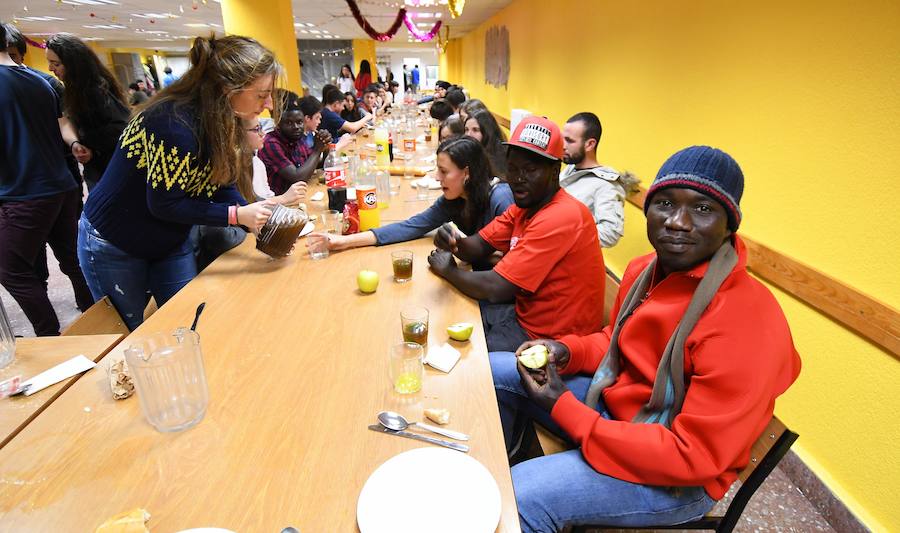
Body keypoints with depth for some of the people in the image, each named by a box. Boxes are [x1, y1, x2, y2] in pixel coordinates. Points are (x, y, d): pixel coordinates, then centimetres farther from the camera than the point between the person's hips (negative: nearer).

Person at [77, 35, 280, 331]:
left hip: (171, 242, 7)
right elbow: (164, 204, -29)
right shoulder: (175, 123, -33)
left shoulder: (220, 120, -7)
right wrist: (237, 215, -28)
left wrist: (255, 219, -13)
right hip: (113, 246, -7)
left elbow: (219, 183, -1)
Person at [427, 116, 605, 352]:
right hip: (525, 312, 8)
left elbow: (494, 289, -27)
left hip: (548, 338, -8)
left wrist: (448, 270, -9)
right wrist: (453, 242, -21)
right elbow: (477, 247, 2)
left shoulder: (560, 219, -26)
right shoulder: (524, 205, 4)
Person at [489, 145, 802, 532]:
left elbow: (694, 457, -27)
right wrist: (568, 351, -9)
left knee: (521, 498, -27)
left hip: (677, 480, -7)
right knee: (493, 371, 7)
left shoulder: (746, 321, -28)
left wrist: (562, 408, -27)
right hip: (612, 403, 8)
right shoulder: (644, 270, -4)